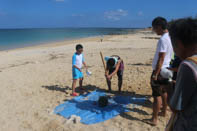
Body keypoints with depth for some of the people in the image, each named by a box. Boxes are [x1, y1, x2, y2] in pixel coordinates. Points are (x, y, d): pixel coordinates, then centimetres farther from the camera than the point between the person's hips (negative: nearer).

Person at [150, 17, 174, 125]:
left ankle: (154, 119, 8)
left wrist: (155, 74, -22)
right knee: (164, 92, 21)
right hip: (166, 69, 10)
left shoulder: (163, 39, -20)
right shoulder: (170, 37, 8)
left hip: (160, 70, -9)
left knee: (157, 95, -2)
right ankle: (164, 111, 39)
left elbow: (161, 58, -24)